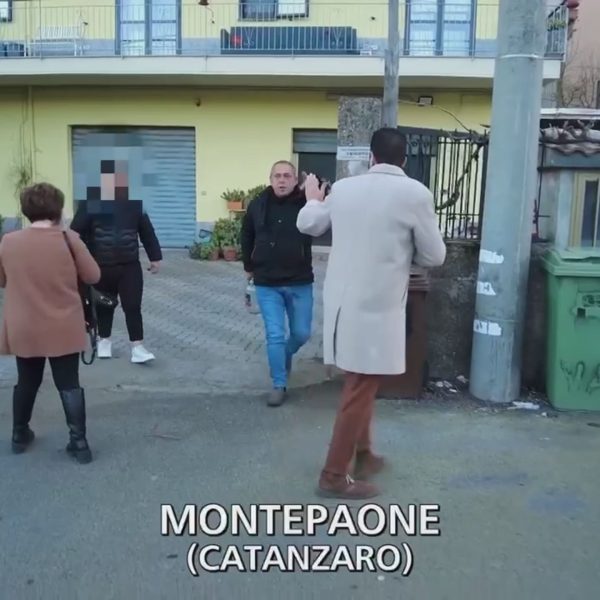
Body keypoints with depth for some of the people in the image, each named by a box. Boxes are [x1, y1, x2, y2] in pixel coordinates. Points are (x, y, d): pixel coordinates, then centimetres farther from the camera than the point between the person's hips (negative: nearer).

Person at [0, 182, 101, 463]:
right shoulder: (69, 239, -12)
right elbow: (93, 276, -3)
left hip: (24, 330, 2)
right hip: (64, 328, -2)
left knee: (26, 382, 20)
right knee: (69, 384, 7)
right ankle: (79, 443, 9)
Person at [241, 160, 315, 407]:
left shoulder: (306, 203, -9)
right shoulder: (258, 205, -1)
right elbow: (247, 237, 14)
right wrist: (249, 266, 15)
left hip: (299, 283, 0)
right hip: (267, 284, 1)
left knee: (302, 334, 11)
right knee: (274, 336, 0)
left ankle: (284, 356, 44)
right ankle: (279, 386, 13)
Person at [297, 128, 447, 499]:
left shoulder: (343, 188, 4)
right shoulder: (415, 194, -11)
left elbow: (307, 225, 21)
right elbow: (435, 256, -3)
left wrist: (313, 199, 41)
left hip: (342, 301, 7)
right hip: (376, 306, -6)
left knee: (361, 385, 21)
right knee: (360, 390, 3)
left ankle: (362, 455, 36)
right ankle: (335, 475, 11)